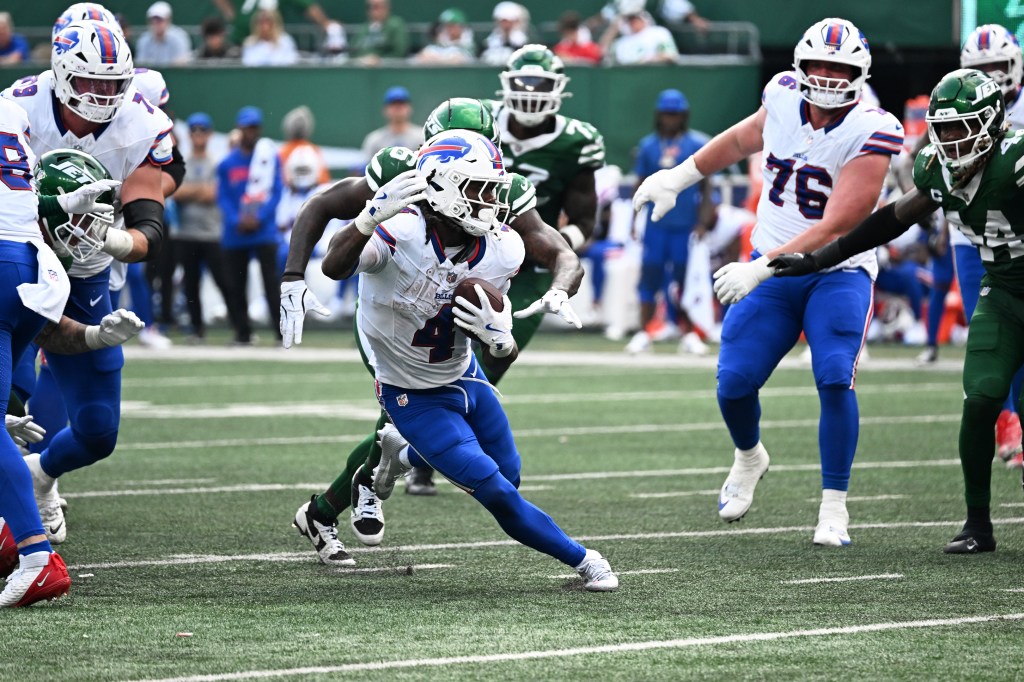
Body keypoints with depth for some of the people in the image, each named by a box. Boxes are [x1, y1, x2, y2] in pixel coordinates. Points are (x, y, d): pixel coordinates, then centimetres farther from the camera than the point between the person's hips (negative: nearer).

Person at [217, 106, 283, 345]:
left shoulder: (270, 157, 2)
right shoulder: (227, 163, 7)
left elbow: (275, 193, -2)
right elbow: (222, 197, 5)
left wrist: (259, 218, -16)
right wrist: (236, 221, -12)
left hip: (264, 231, -3)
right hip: (235, 234, 3)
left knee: (271, 282, -11)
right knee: (234, 287, 4)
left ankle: (284, 333, -11)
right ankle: (242, 333, 15)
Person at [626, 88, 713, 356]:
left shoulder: (698, 144, 1)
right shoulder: (648, 146, 6)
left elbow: (705, 186, 3)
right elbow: (641, 186, 11)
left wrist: (703, 222, -4)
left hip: (686, 224, -1)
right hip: (656, 223, 1)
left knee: (686, 279, 2)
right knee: (650, 275, 0)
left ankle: (688, 334, 9)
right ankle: (643, 332, 4)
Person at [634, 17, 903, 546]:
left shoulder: (869, 135, -21)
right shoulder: (784, 98, -6)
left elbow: (834, 229, -26)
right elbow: (745, 138, 19)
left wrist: (760, 269, -30)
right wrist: (678, 178, 25)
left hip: (839, 273, -4)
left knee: (835, 379, -22)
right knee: (734, 382, -3)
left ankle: (833, 507, -9)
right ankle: (749, 458, 31)